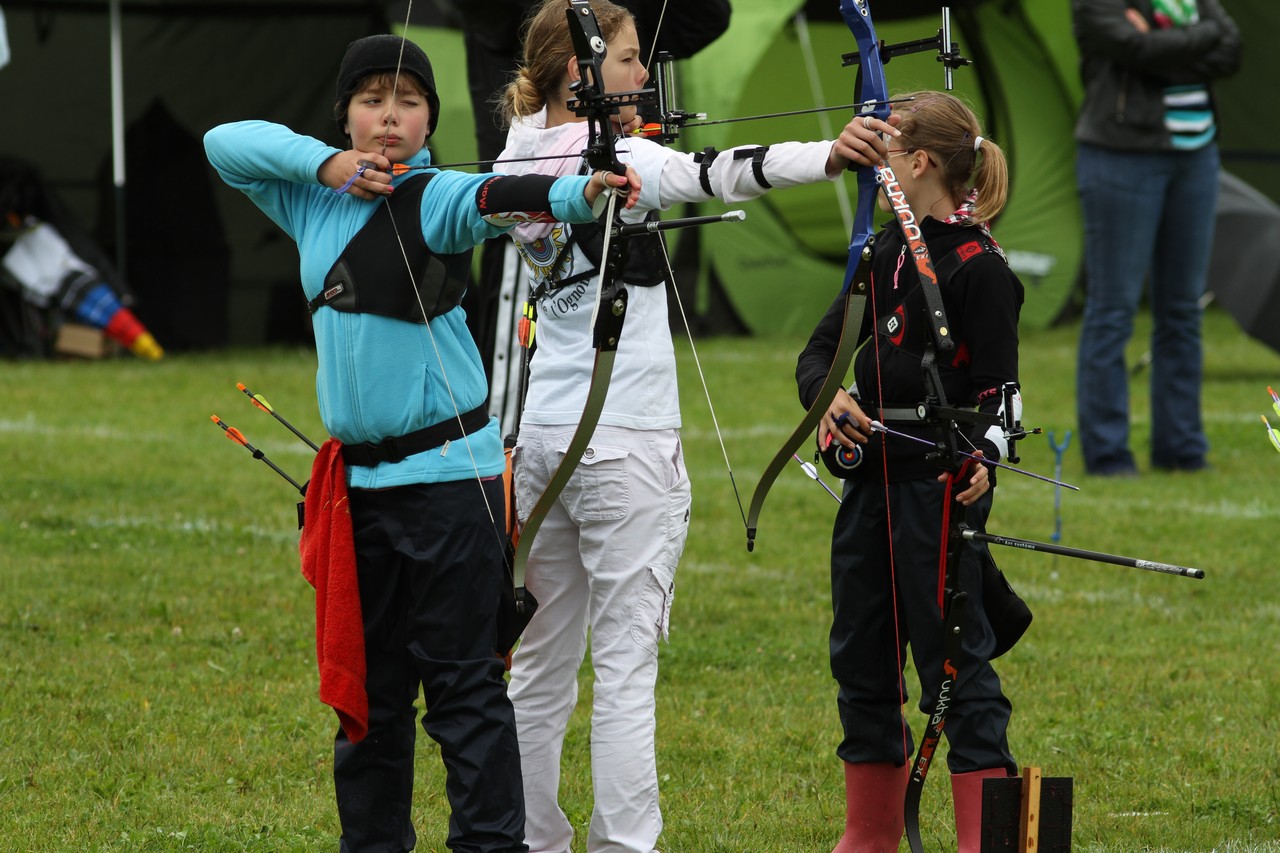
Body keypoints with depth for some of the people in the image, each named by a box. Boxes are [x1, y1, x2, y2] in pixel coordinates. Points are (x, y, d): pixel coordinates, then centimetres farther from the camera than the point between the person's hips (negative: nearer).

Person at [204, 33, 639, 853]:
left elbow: (495, 201, -27)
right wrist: (324, 162, -6)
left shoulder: (433, 199, -8)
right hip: (359, 478, 6)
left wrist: (581, 193, -49)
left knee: (463, 680, -8)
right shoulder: (315, 198, 10)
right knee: (366, 681, 12)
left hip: (446, 471, -6)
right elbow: (226, 141, 9)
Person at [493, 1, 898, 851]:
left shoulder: (523, 159, 8)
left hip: (539, 433, 8)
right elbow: (709, 175, -30)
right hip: (623, 441, -8)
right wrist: (827, 156, -43)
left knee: (541, 663, 13)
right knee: (626, 666, -6)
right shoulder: (613, 159, -14)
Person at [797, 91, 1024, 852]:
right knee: (862, 656, 13)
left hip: (941, 486, -8)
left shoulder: (978, 268, -11)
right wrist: (828, 396, -11)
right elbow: (821, 350, 11)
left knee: (956, 661, -6)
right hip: (872, 480, 8)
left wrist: (985, 456, -30)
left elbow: (998, 389, -12)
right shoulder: (884, 252, 12)